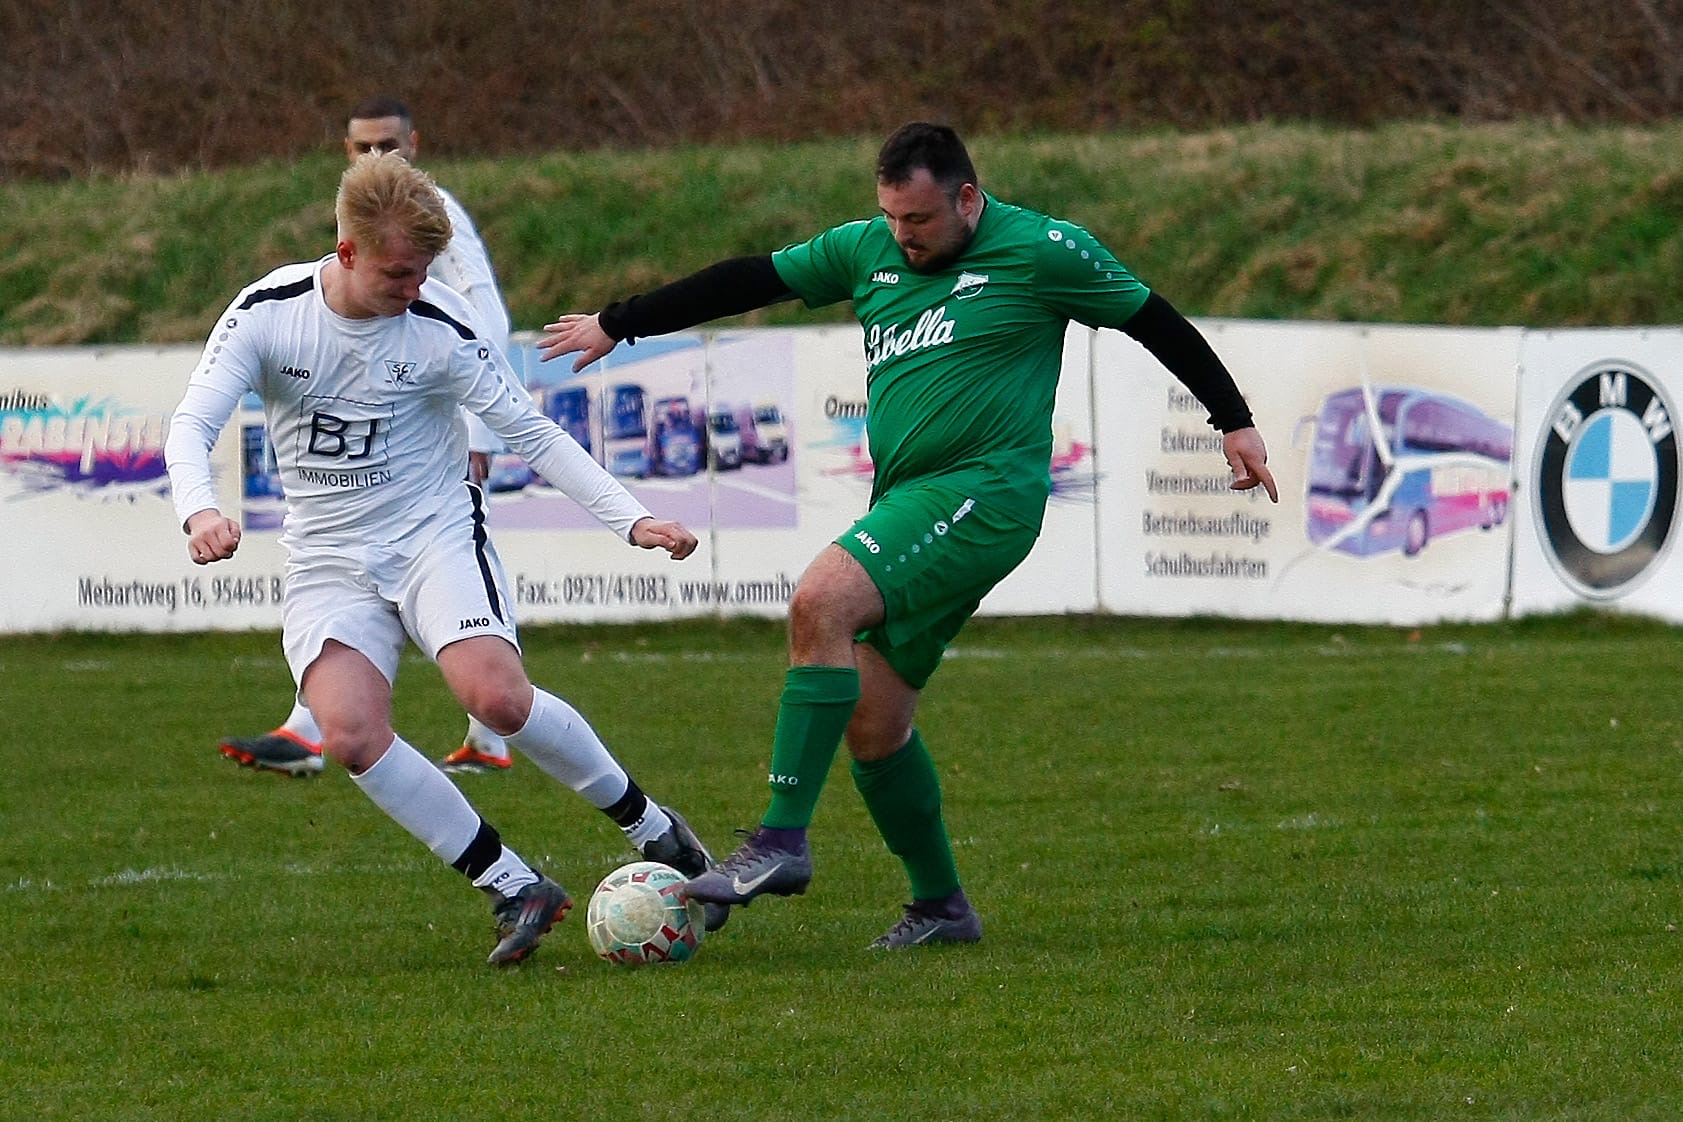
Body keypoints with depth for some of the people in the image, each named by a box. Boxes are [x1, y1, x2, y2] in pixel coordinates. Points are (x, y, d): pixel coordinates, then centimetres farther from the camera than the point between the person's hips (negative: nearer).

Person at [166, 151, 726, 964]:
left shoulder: (440, 328, -10)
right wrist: (200, 511, -35)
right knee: (350, 735, -24)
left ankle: (654, 830, -5)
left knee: (496, 694, -28)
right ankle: (515, 890, -13)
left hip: (435, 533, -2)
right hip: (327, 557, 2)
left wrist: (632, 519, -12)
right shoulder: (268, 312, -8)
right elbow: (191, 424, -13)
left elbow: (531, 433, -4)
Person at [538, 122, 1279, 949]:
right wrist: (618, 324, 22)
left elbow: (1153, 320, 6)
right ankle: (940, 906, 20)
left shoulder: (1041, 252, -3)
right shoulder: (867, 250, 13)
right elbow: (747, 282, 18)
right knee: (871, 724, 5)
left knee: (820, 601, -27)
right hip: (909, 507, 8)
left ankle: (782, 841, -28)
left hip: (983, 494, -8)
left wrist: (1235, 422, 9)